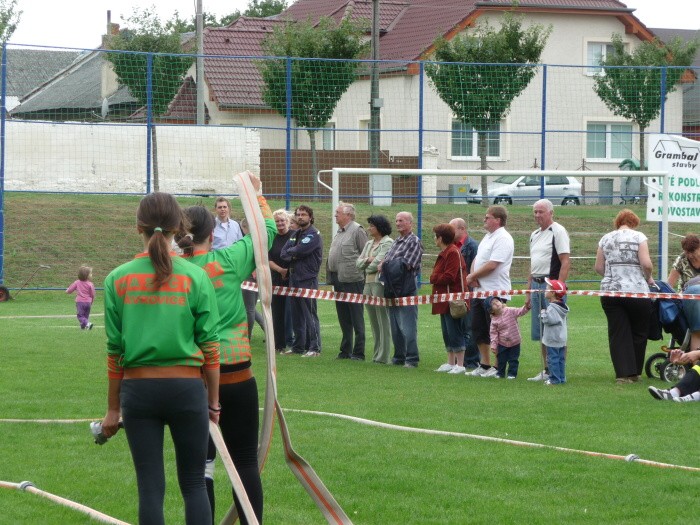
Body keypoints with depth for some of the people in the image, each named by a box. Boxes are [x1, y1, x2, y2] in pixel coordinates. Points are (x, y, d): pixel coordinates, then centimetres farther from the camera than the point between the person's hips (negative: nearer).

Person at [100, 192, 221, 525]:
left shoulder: (118, 280, -1)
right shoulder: (195, 277, -4)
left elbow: (115, 349, 1)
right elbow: (209, 345, -1)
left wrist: (113, 408, 9)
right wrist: (213, 400, 9)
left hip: (138, 389, 1)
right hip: (186, 387, -1)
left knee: (150, 486, 5)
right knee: (194, 484, 9)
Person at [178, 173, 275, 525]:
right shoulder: (229, 260, -6)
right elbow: (267, 231, 10)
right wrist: (256, 193, 25)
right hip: (236, 375, -1)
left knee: (201, 462, 8)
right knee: (245, 461, 6)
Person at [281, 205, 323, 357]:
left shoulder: (314, 235, -8)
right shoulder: (295, 234, 17)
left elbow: (300, 250, -20)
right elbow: (284, 253, 7)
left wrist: (290, 252, -1)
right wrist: (294, 255, -12)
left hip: (308, 280, -8)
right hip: (294, 278, 8)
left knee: (310, 314, -9)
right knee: (296, 315, 12)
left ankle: (314, 348, -8)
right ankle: (299, 346, 19)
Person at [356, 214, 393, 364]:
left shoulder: (388, 243, -7)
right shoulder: (369, 244, 19)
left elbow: (377, 263, -15)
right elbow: (359, 263, 13)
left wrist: (367, 267, 2)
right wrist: (368, 260, -5)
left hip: (380, 283, -9)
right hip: (368, 283, 9)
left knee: (383, 321, -6)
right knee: (373, 321, 10)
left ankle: (383, 357, -6)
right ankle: (377, 354, 15)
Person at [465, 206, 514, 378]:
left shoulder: (503, 238, -14)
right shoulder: (488, 237, 17)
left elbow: (492, 265, -21)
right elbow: (477, 259, 18)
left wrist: (472, 276, -10)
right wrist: (473, 275, -2)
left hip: (495, 291, -10)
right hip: (480, 291, 10)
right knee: (478, 329, 13)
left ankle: (498, 368, 2)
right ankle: (484, 365, 21)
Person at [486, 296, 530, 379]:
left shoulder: (510, 311, -11)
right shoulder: (494, 320, -8)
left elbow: (520, 311, -17)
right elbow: (493, 333, -6)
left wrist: (526, 307, -37)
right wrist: (493, 346, -10)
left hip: (514, 342, -1)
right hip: (502, 343, 1)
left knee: (513, 359, 5)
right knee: (501, 359, 10)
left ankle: (512, 373, 18)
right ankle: (500, 373, 28)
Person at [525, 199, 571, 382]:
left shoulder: (558, 232, -8)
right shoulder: (535, 235, 18)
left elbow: (566, 262, -15)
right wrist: (528, 291, 19)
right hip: (537, 285, 9)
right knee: (541, 333, 11)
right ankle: (546, 371, 18)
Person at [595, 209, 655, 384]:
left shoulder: (606, 238, 9)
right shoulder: (638, 237, -2)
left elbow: (598, 267, 9)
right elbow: (646, 264, -11)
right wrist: (648, 279, 7)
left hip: (609, 291, 3)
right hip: (636, 290, -3)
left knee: (618, 334, 4)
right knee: (639, 333, 11)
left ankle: (623, 374, -3)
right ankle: (634, 373, 15)